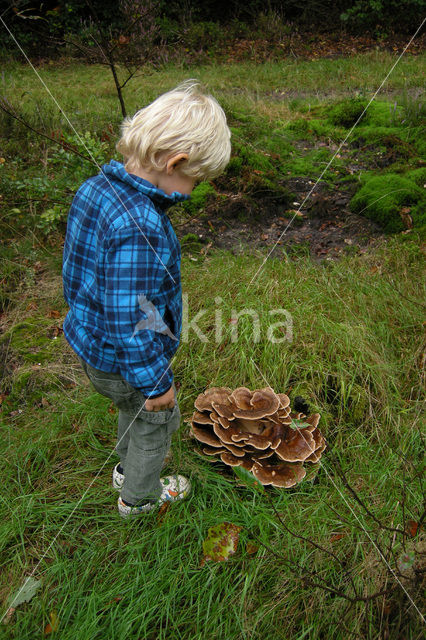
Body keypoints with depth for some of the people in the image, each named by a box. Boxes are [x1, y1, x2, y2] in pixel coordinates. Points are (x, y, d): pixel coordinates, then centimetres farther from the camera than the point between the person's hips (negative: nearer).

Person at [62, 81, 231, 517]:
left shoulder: (95, 187, -6)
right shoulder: (138, 229, -36)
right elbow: (132, 321, -32)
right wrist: (156, 382, -19)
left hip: (88, 340, 9)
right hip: (120, 361, -8)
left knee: (134, 408, 33)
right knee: (157, 417, 20)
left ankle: (128, 467, 59)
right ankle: (139, 495, 46)